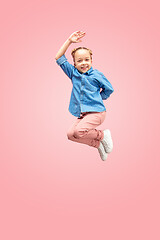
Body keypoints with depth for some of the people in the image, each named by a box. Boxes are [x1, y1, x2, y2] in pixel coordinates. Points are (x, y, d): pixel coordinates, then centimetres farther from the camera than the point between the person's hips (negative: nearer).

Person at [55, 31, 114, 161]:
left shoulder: (96, 74, -3)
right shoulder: (73, 73, 8)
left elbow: (109, 89, 7)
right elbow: (59, 58, 5)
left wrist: (98, 97, 8)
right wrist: (69, 41, 1)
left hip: (97, 112, -6)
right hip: (83, 114, 6)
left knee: (79, 131, -27)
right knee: (70, 134, -12)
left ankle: (102, 135, 0)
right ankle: (97, 144, 5)